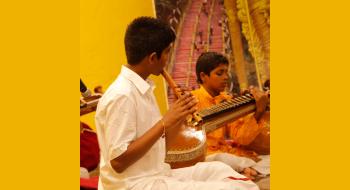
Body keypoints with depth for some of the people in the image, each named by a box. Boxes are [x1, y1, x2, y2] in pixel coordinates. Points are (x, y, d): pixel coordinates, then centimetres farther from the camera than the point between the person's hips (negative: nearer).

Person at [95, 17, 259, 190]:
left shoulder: (143, 88, 8)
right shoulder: (121, 96, -19)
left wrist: (177, 120, -4)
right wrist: (165, 123, -23)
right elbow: (118, 162, -23)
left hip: (156, 175, 9)